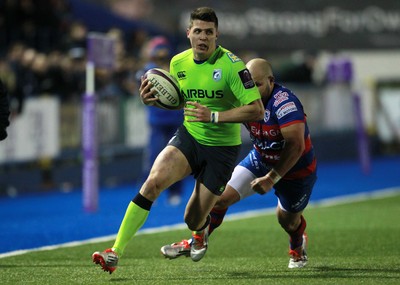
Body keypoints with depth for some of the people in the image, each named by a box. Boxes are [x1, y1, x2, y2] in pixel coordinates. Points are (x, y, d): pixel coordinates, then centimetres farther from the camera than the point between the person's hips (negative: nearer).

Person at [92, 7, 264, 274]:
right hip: (188, 137, 3)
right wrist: (151, 99, -4)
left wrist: (213, 116, -27)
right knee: (153, 181, -25)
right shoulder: (178, 63, 0)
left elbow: (257, 111, -20)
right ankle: (115, 253, -24)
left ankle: (201, 230, 45)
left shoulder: (231, 65, -17)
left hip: (222, 148, -3)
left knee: (193, 221, 1)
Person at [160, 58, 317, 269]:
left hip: (296, 168, -4)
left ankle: (297, 247, 52)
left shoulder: (284, 103, -35)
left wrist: (272, 178, -34)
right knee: (220, 197, -8)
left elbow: (296, 146, -35)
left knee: (288, 220, 16)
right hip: (261, 159, 4)